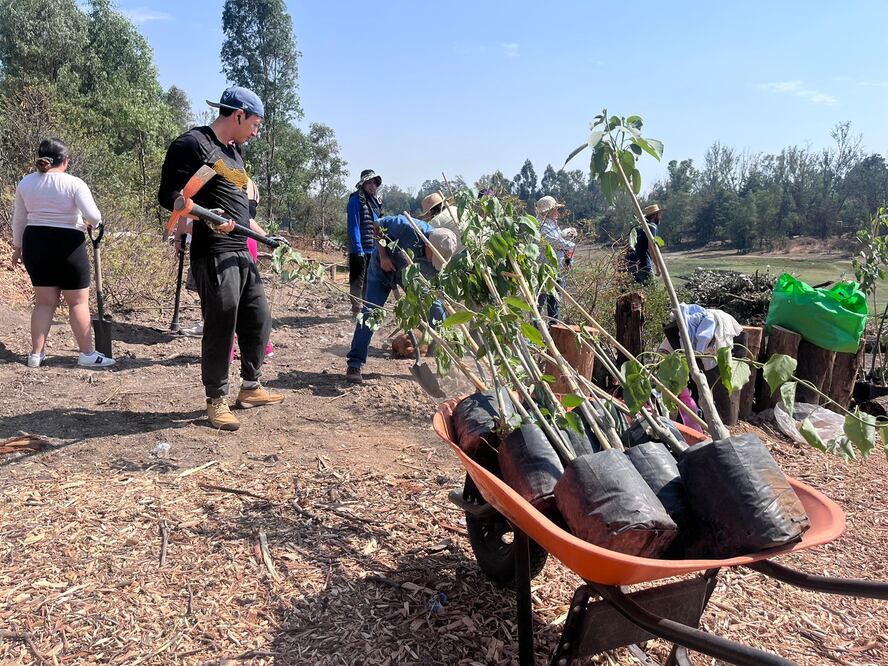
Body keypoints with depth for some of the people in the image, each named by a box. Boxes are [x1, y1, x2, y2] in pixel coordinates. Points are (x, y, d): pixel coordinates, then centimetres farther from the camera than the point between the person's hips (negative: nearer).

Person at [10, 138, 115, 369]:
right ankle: (87, 354, 7)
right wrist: (94, 224, 4)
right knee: (78, 301, 3)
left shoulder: (25, 183, 6)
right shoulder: (74, 184, -10)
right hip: (67, 245, -5)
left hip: (34, 242, 5)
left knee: (44, 301, 13)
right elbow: (93, 216, -19)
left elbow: (19, 219, 12)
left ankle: (36, 354, 15)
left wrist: (17, 246, 22)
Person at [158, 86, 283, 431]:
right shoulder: (193, 143, -7)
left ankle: (250, 388, 27)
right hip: (214, 255, -9)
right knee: (221, 327, -5)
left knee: (258, 320, 13)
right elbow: (168, 194, -13)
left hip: (242, 253, 9)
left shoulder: (235, 153, 20)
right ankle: (216, 400, 10)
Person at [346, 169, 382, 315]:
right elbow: (353, 225, -16)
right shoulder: (356, 199, -10)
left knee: (370, 281, 15)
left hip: (373, 249, 8)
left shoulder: (375, 200, 15)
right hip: (360, 249, -8)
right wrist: (358, 249, -21)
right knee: (358, 281, 0)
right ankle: (357, 311, 6)